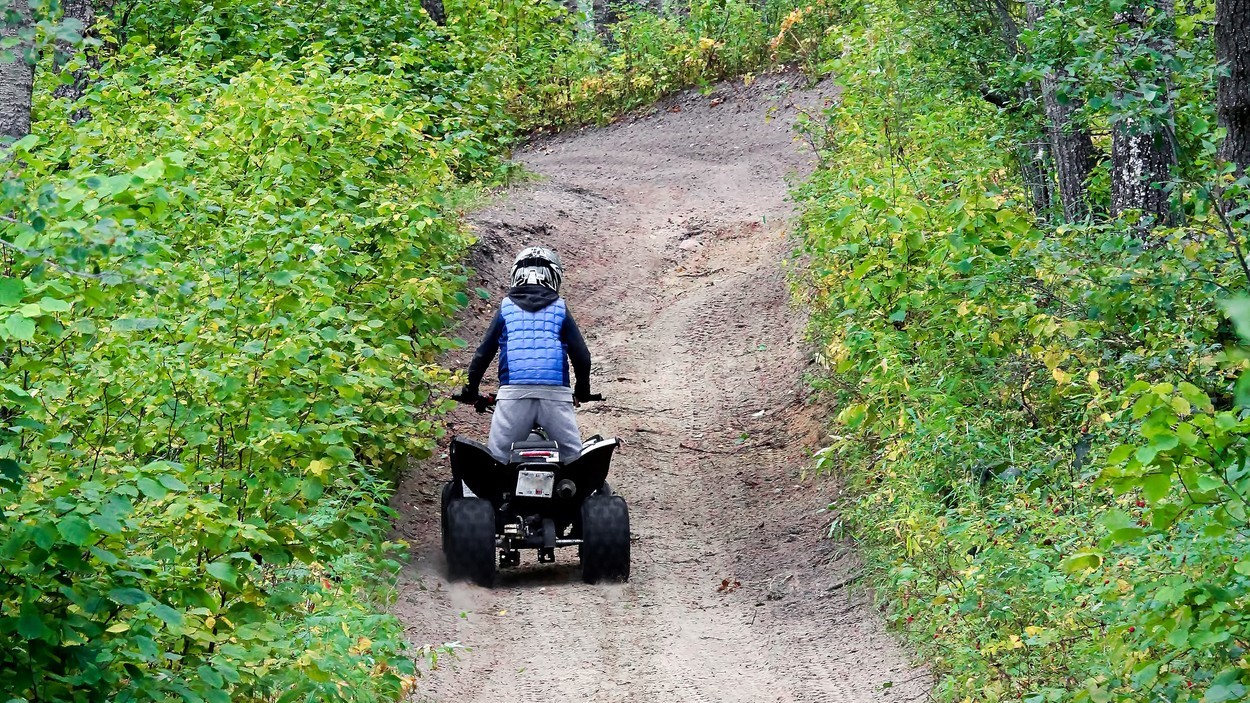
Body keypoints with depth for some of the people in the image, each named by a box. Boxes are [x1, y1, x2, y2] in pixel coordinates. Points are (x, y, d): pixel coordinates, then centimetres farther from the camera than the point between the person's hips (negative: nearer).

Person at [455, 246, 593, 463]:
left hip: (513, 394, 0)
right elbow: (581, 355, 9)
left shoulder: (506, 309, 13)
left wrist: (470, 390, 24)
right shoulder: (560, 309, 12)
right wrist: (582, 390, 25)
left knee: (497, 459, 4)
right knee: (574, 459, 7)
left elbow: (483, 353, 12)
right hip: (556, 394, 0)